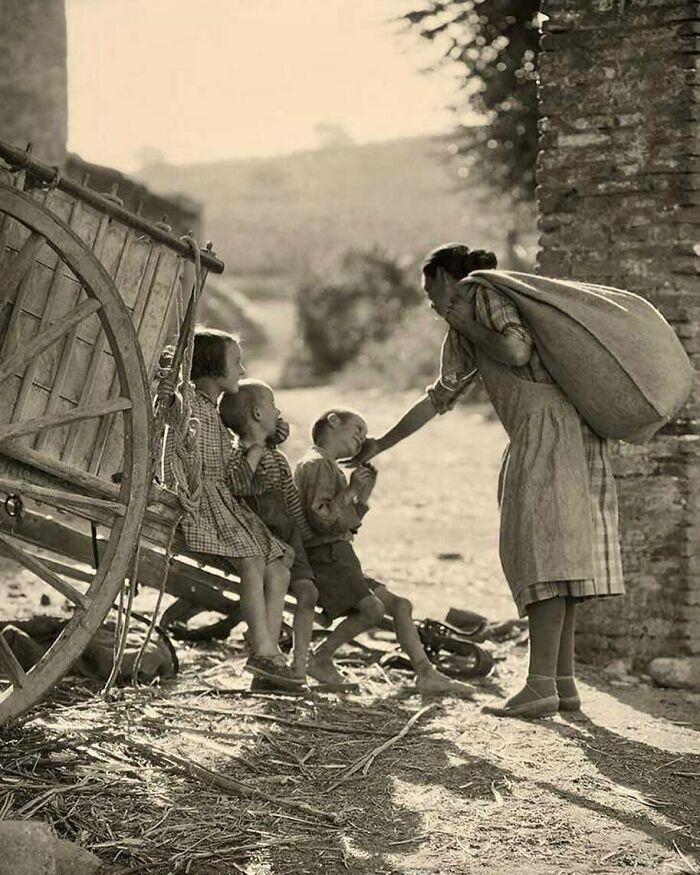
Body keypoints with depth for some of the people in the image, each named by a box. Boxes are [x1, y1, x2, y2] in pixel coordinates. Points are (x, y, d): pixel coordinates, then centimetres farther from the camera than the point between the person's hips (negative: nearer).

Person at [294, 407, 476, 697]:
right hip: (324, 557, -10)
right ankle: (321, 658, -7)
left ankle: (426, 674, 1)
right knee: (373, 608, -23)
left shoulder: (330, 467, 24)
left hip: (341, 559, 10)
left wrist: (363, 495, 11)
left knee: (400, 605, 4)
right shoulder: (317, 464, -8)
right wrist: (351, 490, -16)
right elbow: (320, 519, -21)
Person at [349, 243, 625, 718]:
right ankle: (565, 682, 7)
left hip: (552, 425, -9)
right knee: (557, 556, 6)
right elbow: (436, 399, 34)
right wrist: (379, 446, 39)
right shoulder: (462, 339, 28)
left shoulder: (487, 294, 1)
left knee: (542, 551, -15)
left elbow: (517, 350, -16)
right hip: (537, 437, 9)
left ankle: (542, 684, -20)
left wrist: (466, 323, 0)